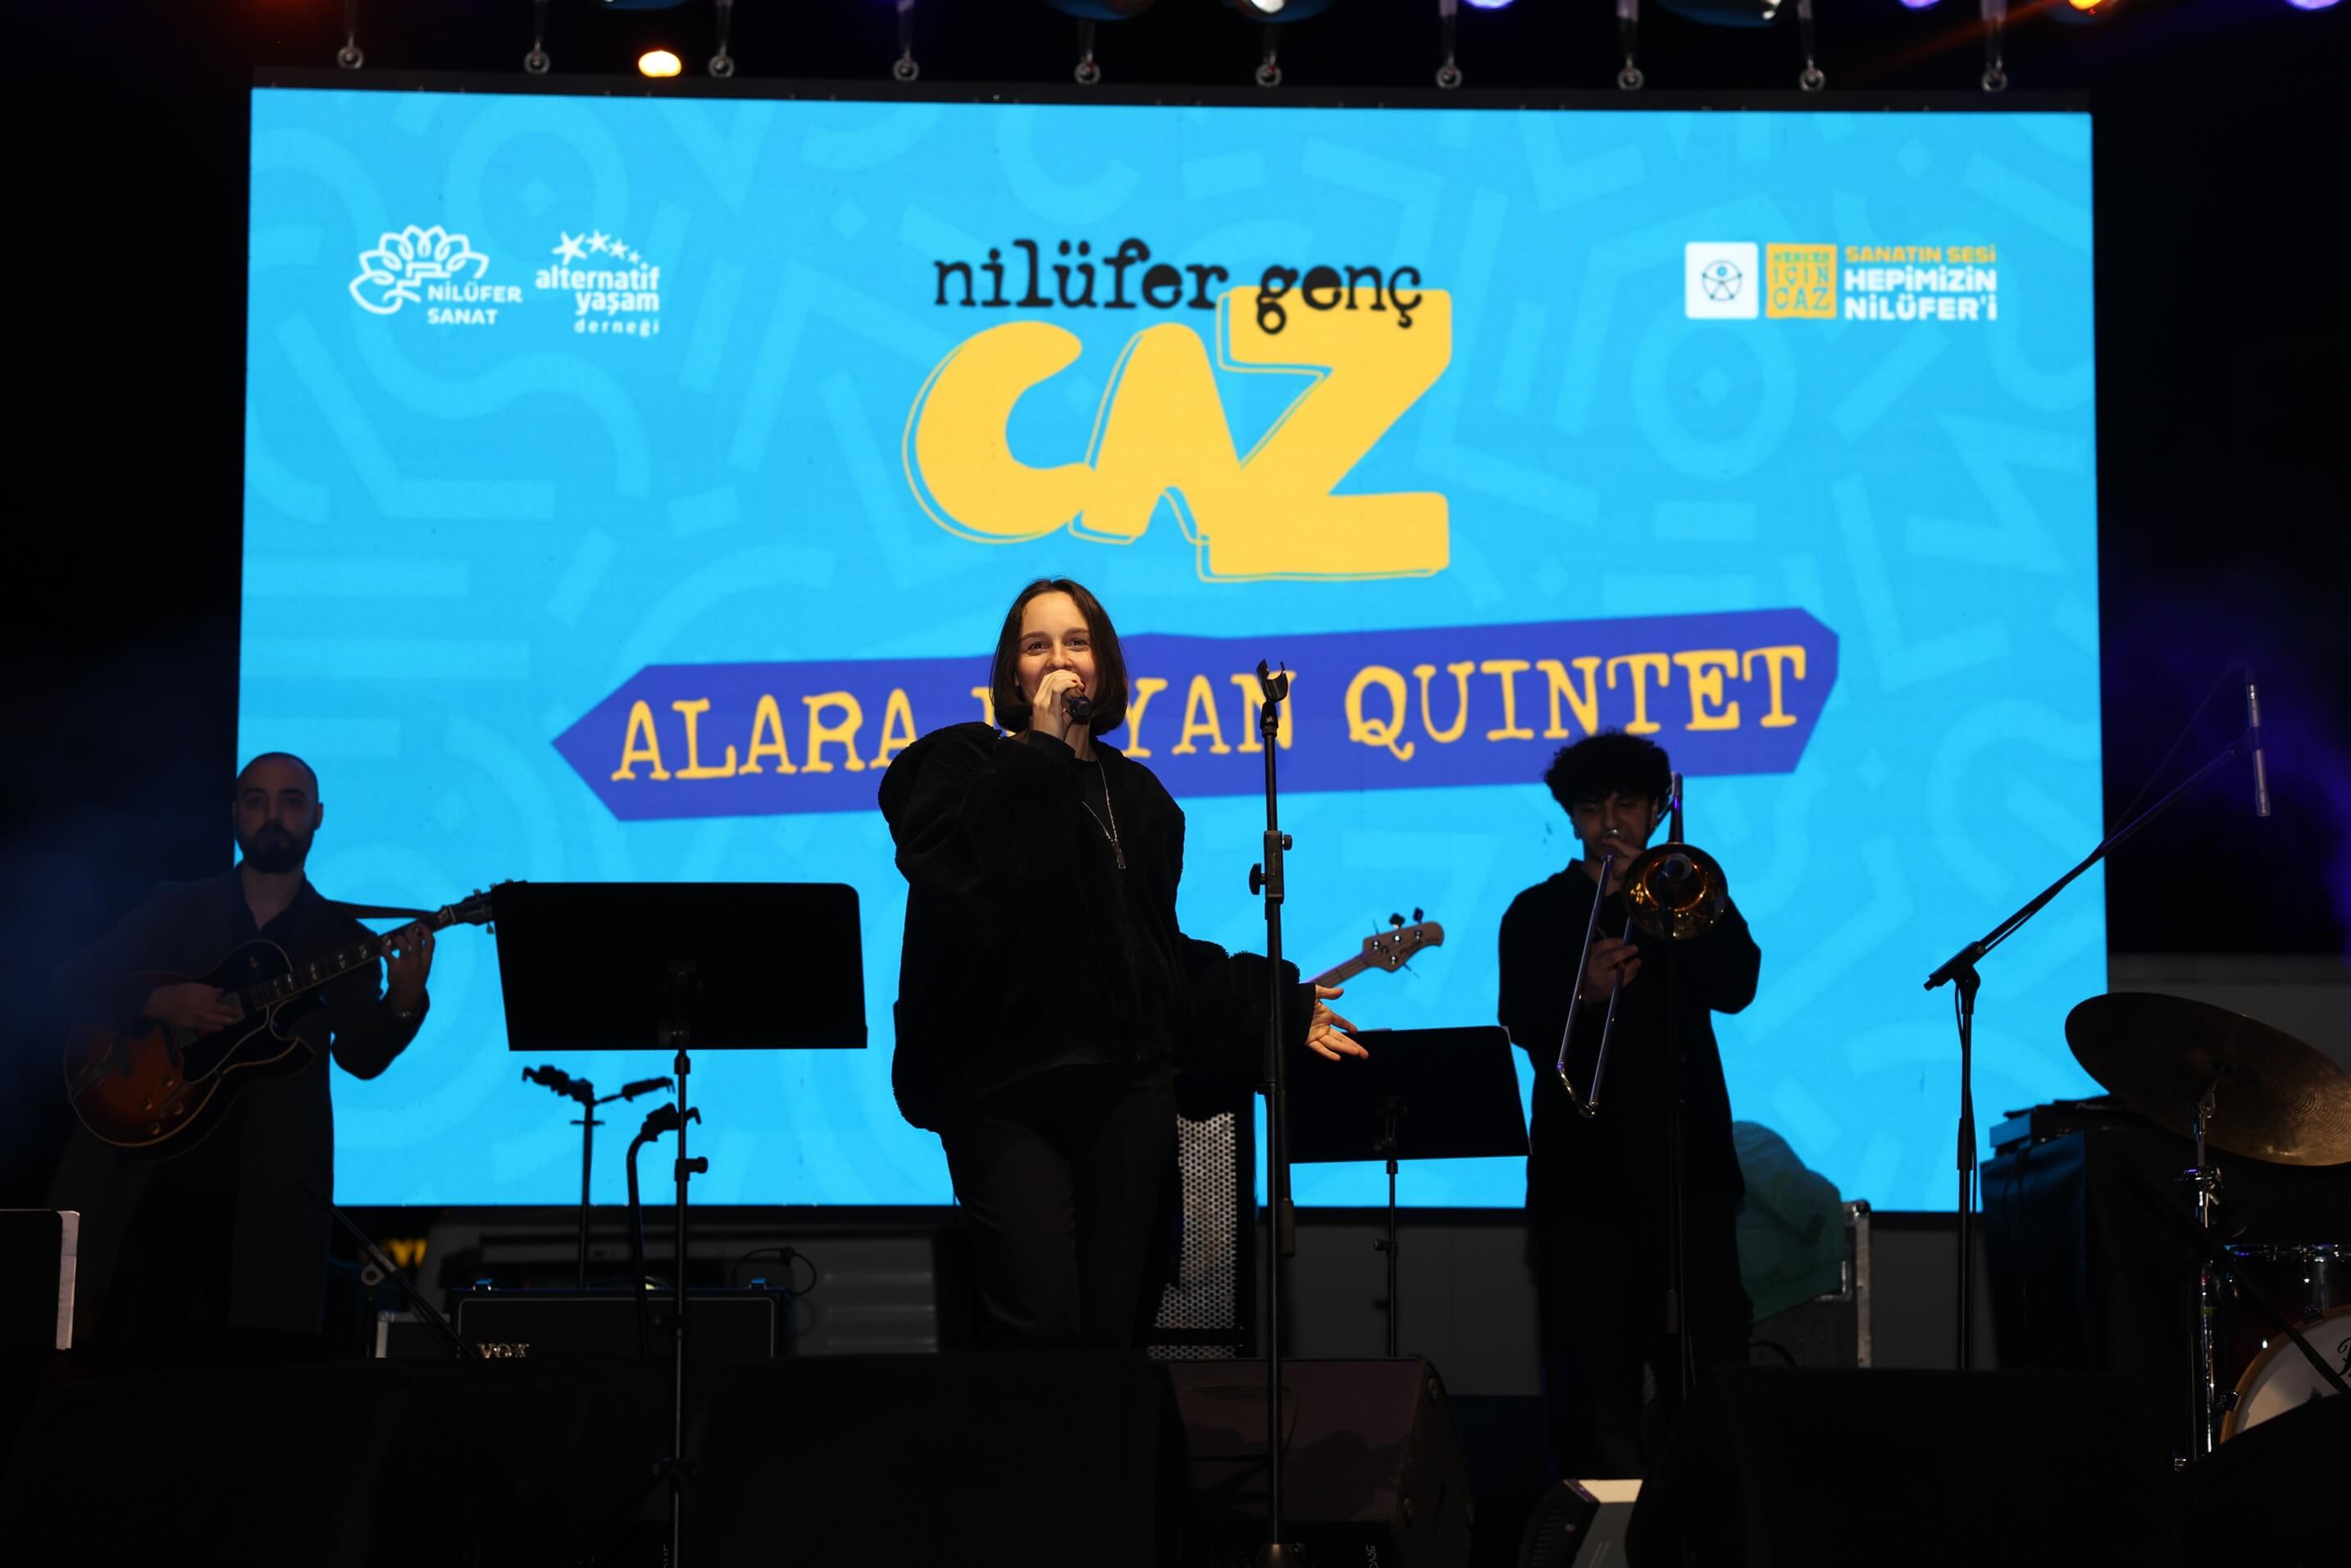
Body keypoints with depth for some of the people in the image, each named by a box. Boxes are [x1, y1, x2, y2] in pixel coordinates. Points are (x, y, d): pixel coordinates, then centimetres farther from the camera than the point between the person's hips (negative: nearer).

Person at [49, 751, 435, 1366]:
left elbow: (360, 1054, -2)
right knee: (125, 1361, -2)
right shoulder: (175, 908, 12)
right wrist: (158, 1001, -14)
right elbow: (76, 981, 4)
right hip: (149, 1165, 0)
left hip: (268, 1183, 0)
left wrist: (403, 1001, -22)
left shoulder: (342, 937, 10)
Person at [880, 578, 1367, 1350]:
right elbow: (967, 887, -18)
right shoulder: (961, 767, 3)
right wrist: (1041, 753, -12)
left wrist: (1279, 1007, 15)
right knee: (1041, 1330, -16)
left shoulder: (1135, 793, 18)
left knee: (1112, 1329, 3)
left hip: (1126, 1088, 5)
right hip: (1004, 1090, -4)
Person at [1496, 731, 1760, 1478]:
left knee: (1709, 1361, -2)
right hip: (1583, 1167, 0)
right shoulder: (1536, 914, 10)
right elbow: (1524, 1026, -5)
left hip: (1687, 1160, 1)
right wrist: (1582, 992, -25)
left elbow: (1736, 987, -5)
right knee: (1593, 1363, 0)